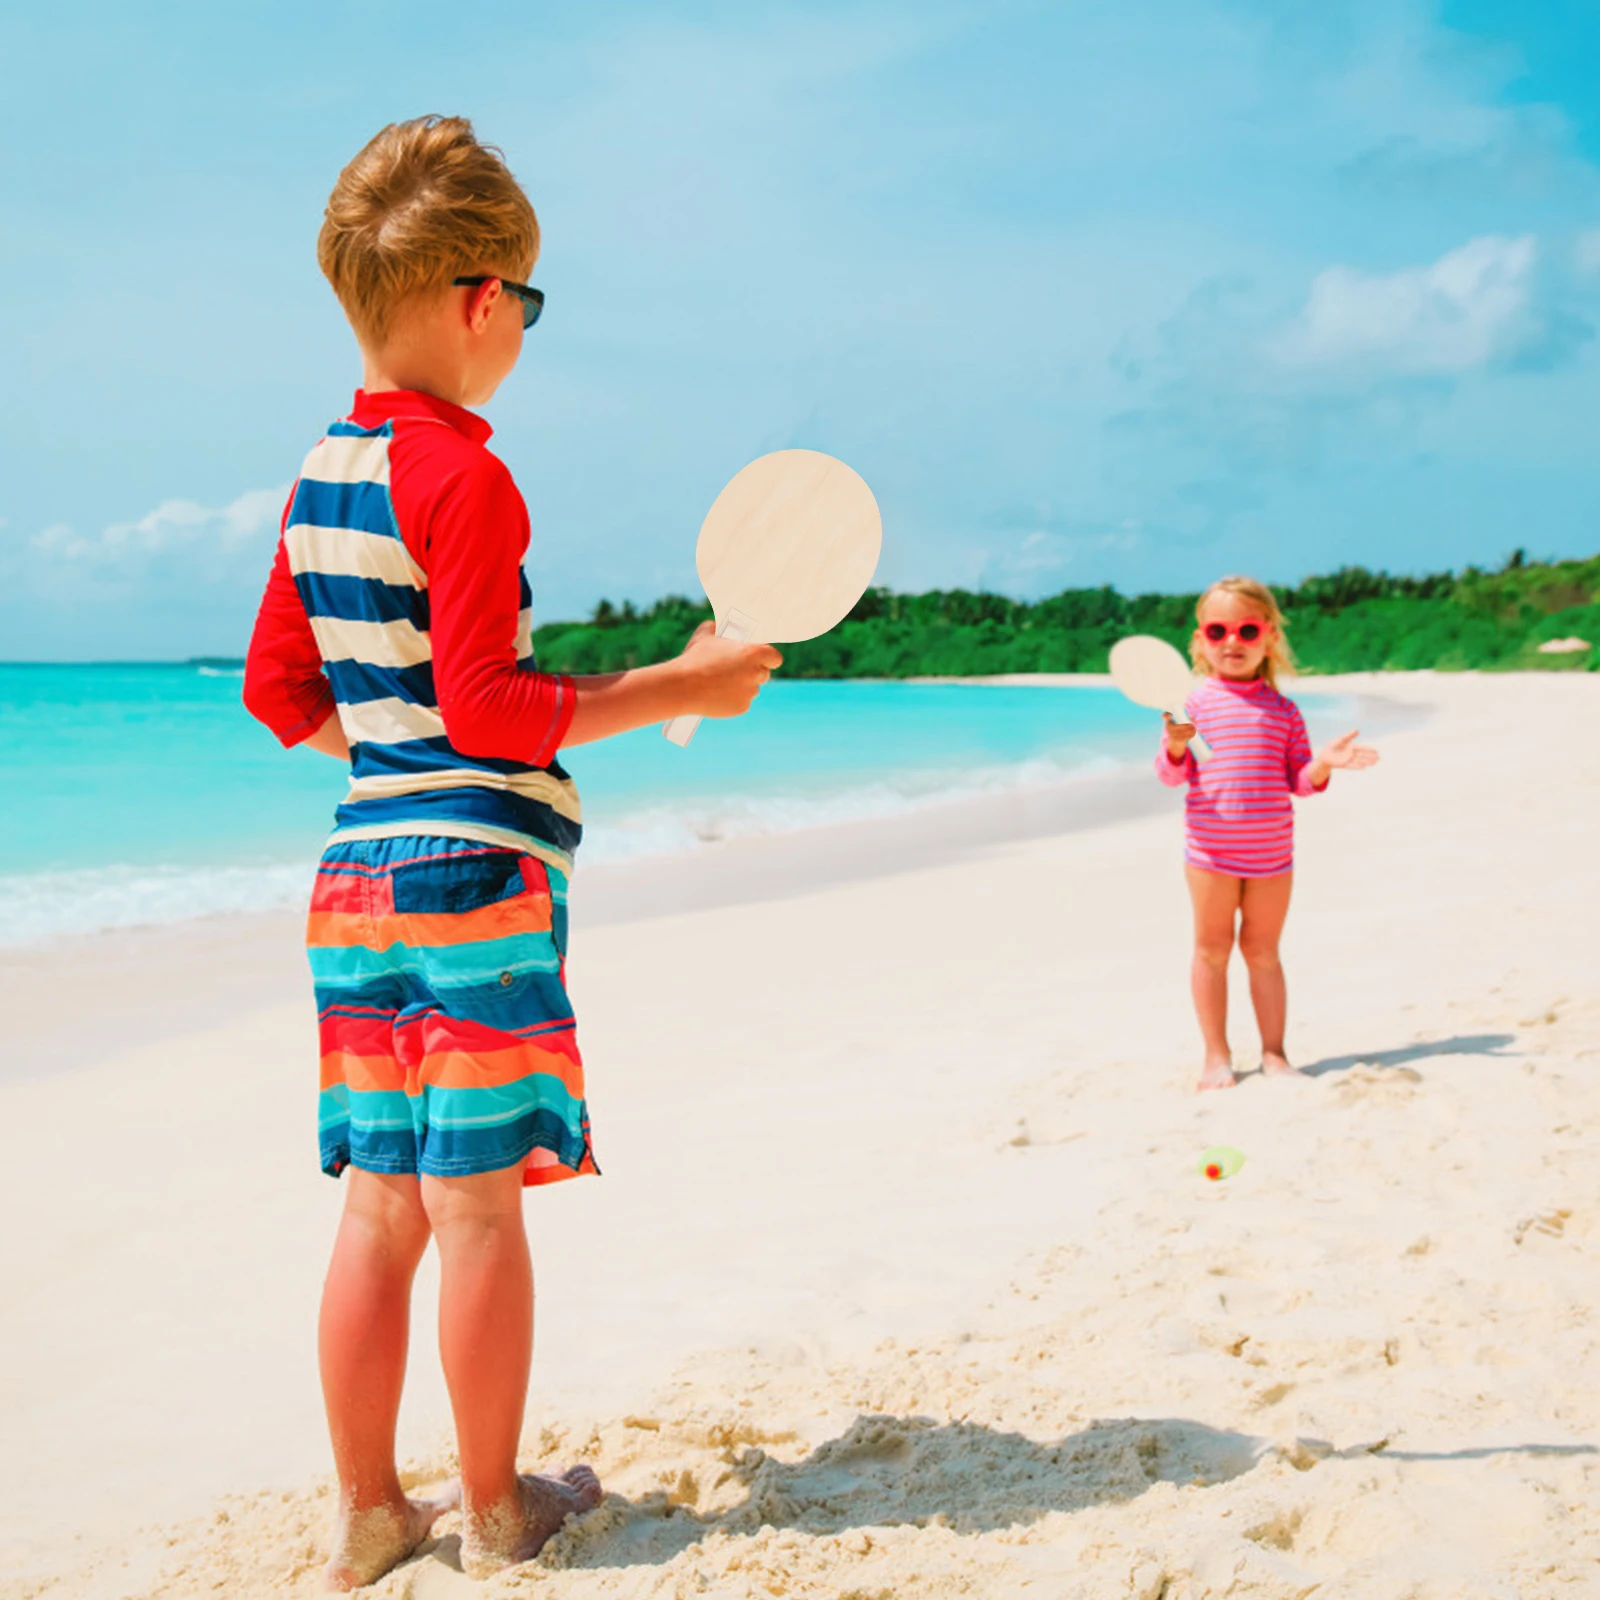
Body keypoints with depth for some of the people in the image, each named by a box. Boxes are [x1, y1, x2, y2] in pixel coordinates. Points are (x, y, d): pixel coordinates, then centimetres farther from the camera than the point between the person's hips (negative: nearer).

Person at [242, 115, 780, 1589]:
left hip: (355, 871, 8)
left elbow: (282, 691, 17)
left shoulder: (322, 477, 13)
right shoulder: (463, 476, -11)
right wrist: (678, 686, -10)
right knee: (477, 1205, 2)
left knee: (381, 1206, 11)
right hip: (475, 871, -8)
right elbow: (489, 708, -16)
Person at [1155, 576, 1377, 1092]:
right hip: (1211, 849, -2)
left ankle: (1273, 1051, 17)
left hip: (1271, 852, 2)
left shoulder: (1283, 710, 6)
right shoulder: (1194, 703, 0)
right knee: (1212, 948, 4)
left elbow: (1298, 780, 8)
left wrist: (1323, 762, -11)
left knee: (1263, 951, 9)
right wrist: (1176, 746, -22)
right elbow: (1172, 774, -2)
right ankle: (1217, 1054, 14)